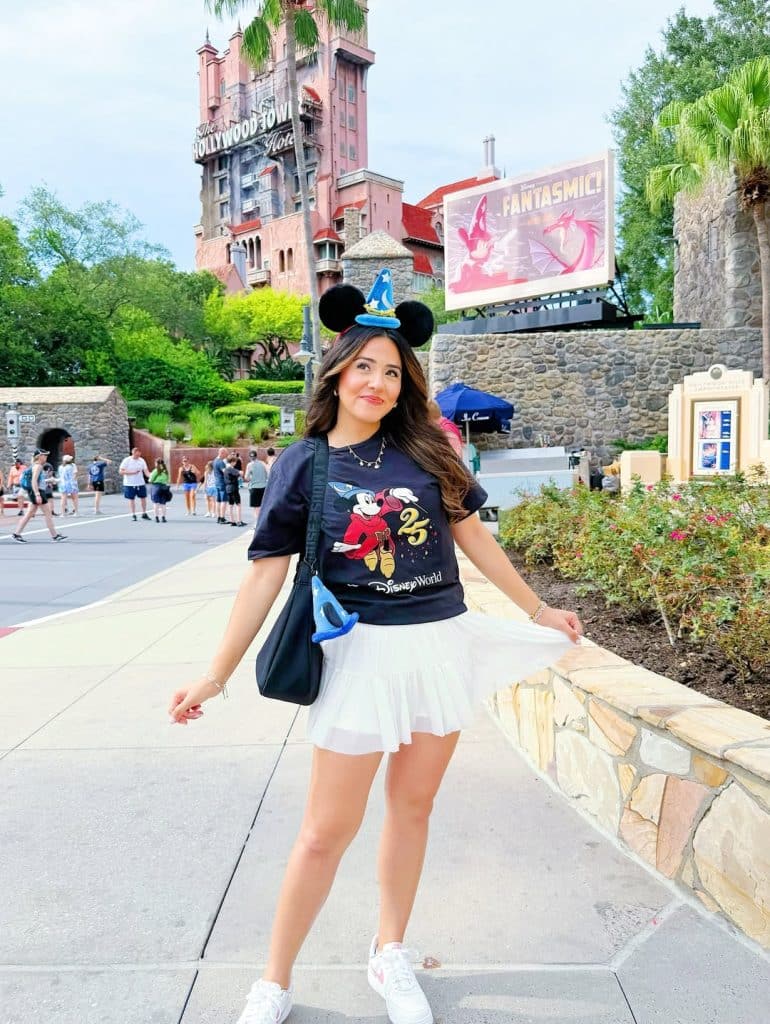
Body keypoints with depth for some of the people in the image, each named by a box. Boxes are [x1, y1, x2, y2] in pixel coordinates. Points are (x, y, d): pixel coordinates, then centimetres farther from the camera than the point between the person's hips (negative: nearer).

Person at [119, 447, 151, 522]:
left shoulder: (141, 460, 3)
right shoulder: (127, 460, -8)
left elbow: (145, 470, 0)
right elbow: (121, 471, -10)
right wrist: (132, 472, -20)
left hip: (141, 483, 4)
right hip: (130, 484, -4)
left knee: (143, 498, 8)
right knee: (131, 499, 4)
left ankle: (144, 514, 22)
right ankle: (133, 515, 12)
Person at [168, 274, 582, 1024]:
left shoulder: (424, 450, 4)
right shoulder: (303, 464, -3)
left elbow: (471, 534, 11)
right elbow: (267, 571, -4)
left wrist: (537, 610, 15)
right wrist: (217, 675, -5)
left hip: (442, 645, 3)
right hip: (361, 652, -3)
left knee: (412, 804, 15)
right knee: (329, 828, 4)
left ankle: (389, 956, 37)